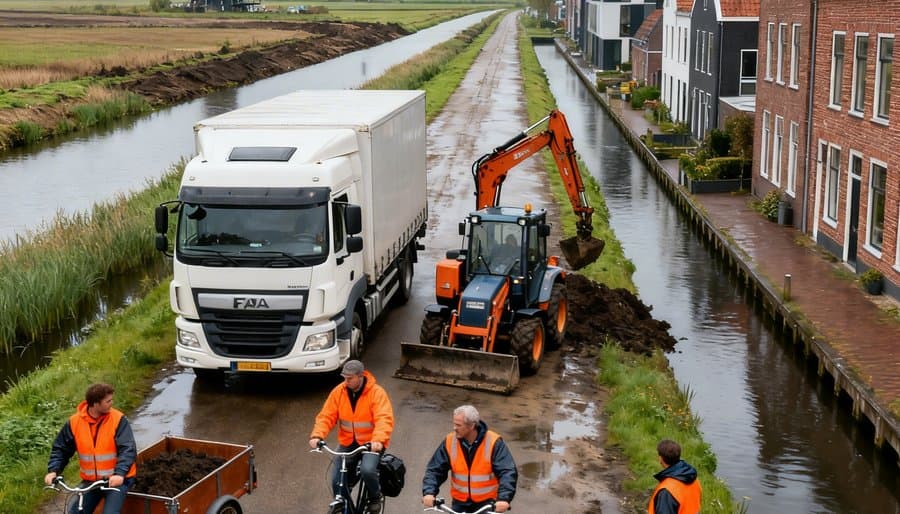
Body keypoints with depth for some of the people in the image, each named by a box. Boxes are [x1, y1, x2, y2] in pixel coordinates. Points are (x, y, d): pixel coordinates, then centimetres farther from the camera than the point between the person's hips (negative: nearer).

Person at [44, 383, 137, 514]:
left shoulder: (118, 419, -14)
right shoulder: (75, 422, -5)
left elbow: (128, 449, -21)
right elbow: (61, 449, 4)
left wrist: (120, 473, -37)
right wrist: (53, 471, -12)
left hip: (116, 480, -4)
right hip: (90, 480, 4)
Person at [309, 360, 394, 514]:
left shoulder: (376, 392, -16)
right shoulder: (338, 392, -4)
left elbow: (384, 419, -27)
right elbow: (326, 416, -7)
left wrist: (378, 440, -45)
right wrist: (317, 436, -26)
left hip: (371, 443, -4)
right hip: (347, 443, 4)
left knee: (367, 470, -30)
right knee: (337, 480, -5)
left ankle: (375, 497, 3)